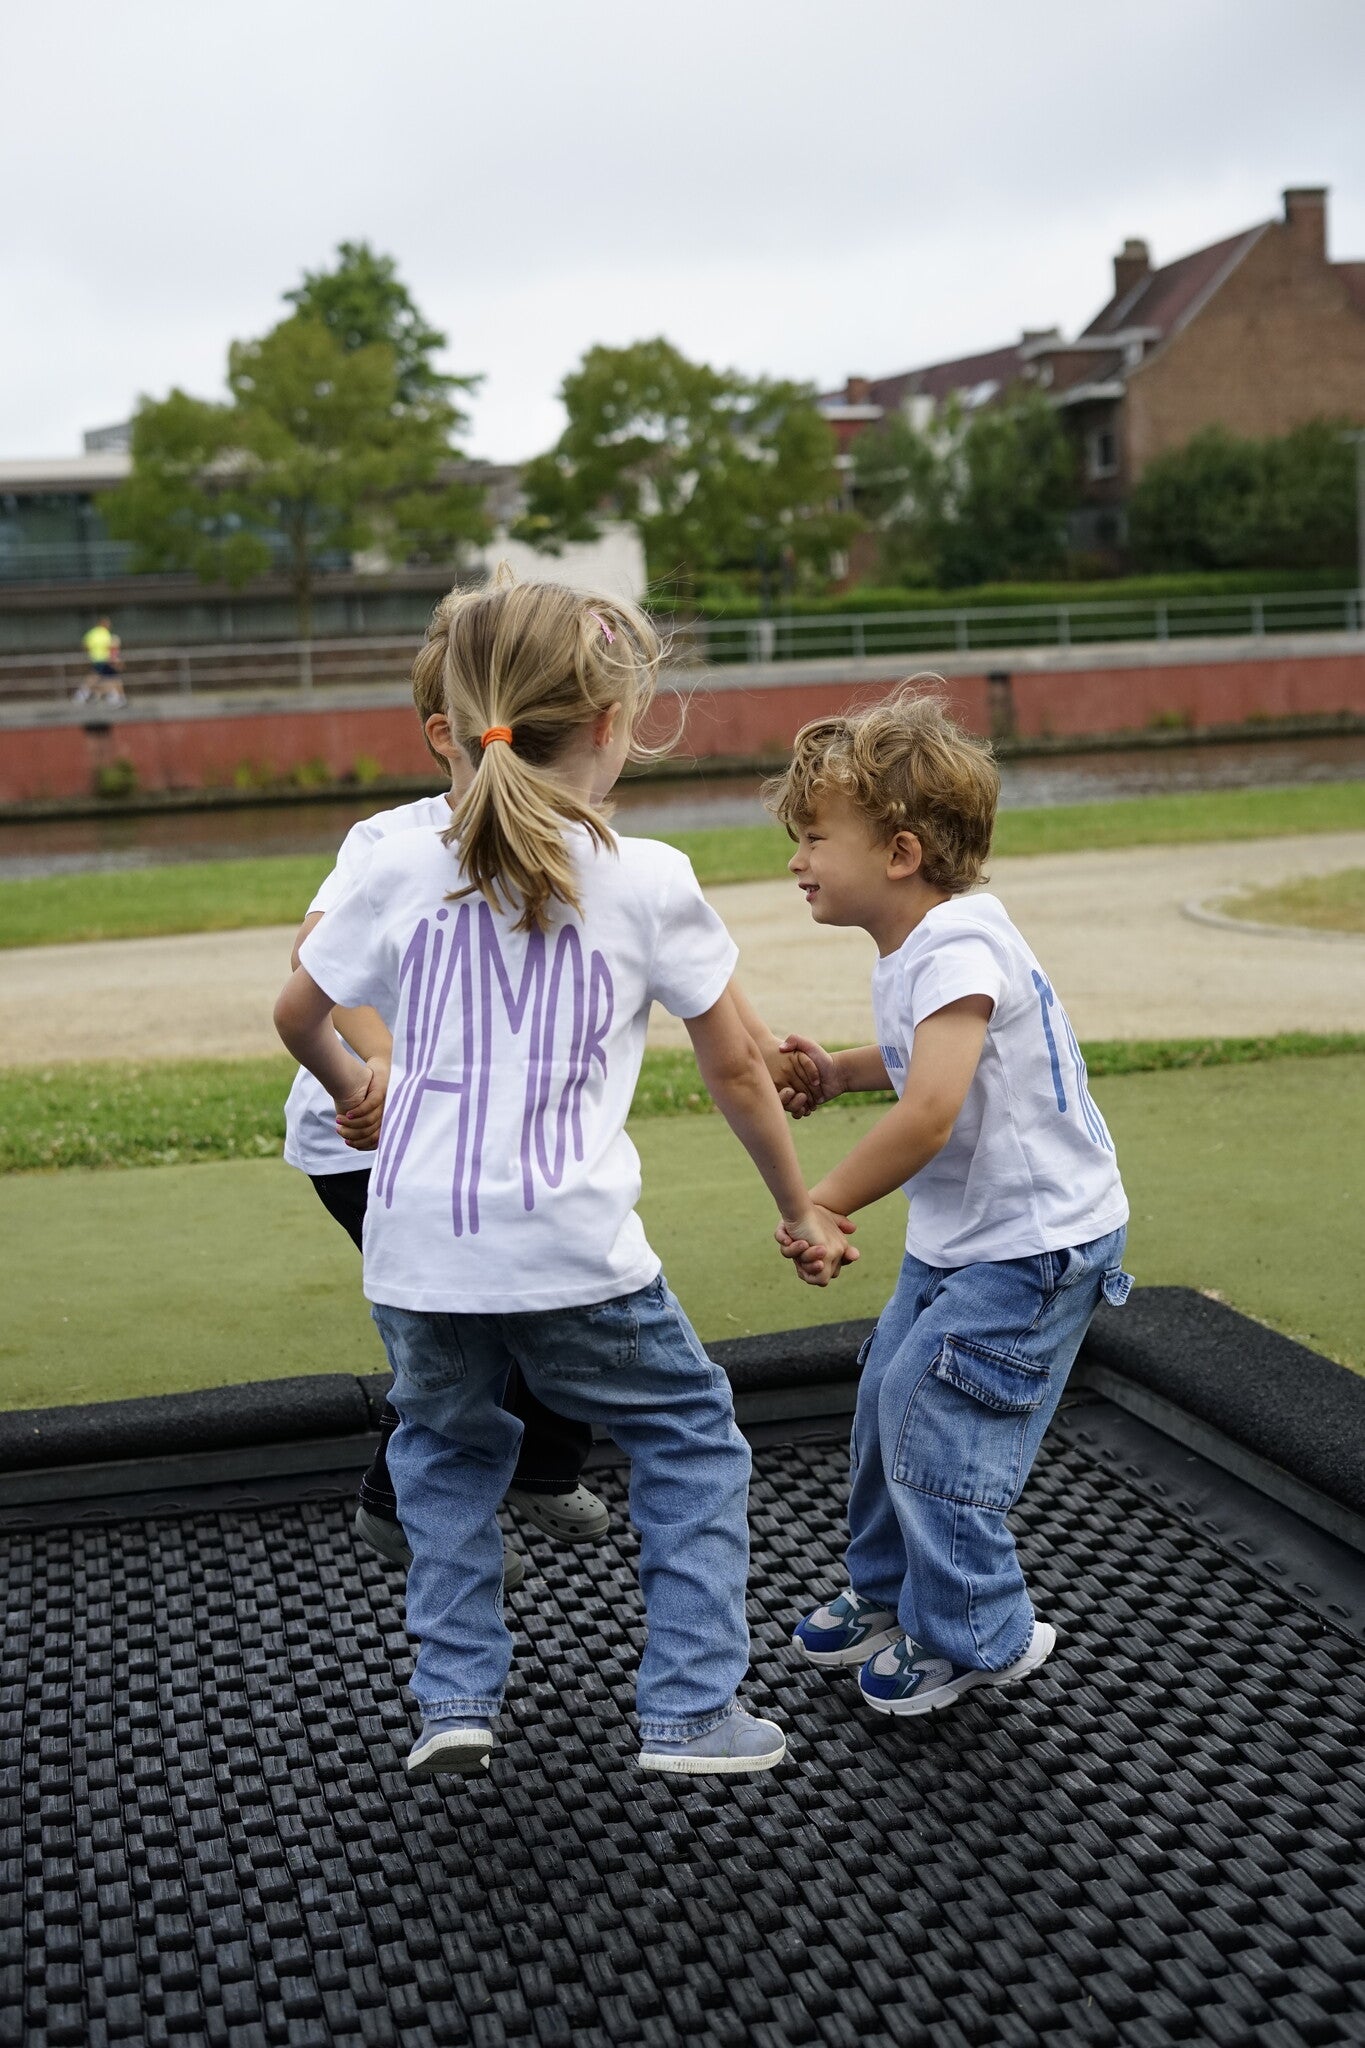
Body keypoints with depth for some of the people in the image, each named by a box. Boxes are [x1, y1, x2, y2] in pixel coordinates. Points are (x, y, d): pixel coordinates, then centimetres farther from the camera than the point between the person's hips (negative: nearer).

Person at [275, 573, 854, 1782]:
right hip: (566, 1241, -3)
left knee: (444, 1449, 28)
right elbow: (733, 1068, 4)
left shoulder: (407, 869, 4)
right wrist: (801, 1210, 17)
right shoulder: (649, 880, -3)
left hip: (417, 1241, 3)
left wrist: (349, 1087, 38)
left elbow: (298, 1015, 17)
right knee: (691, 1439, 18)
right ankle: (689, 1711, 15)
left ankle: (456, 1700, 23)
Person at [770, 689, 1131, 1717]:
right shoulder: (910, 947, 5)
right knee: (889, 1396, 17)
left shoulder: (959, 947, -26)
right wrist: (839, 1071, 6)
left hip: (1035, 1243, -10)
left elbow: (931, 1110, -35)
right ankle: (890, 1587, 39)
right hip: (956, 1234, 10)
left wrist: (824, 1204, -23)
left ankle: (975, 1636, 16)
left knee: (935, 1419, -5)